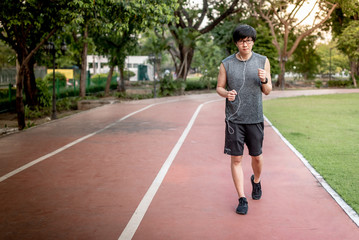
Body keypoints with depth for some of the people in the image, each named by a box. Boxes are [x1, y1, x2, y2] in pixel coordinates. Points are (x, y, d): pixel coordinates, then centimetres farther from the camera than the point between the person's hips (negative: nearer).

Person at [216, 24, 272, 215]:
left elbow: (268, 91, 4)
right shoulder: (226, 64, -1)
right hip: (234, 118, -1)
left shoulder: (263, 61, 1)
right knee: (236, 158, -1)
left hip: (255, 118, 1)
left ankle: (256, 181, 43)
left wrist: (264, 80, -18)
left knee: (257, 156, 11)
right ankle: (242, 199, 10)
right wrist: (227, 94, -16)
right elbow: (219, 87, 7)